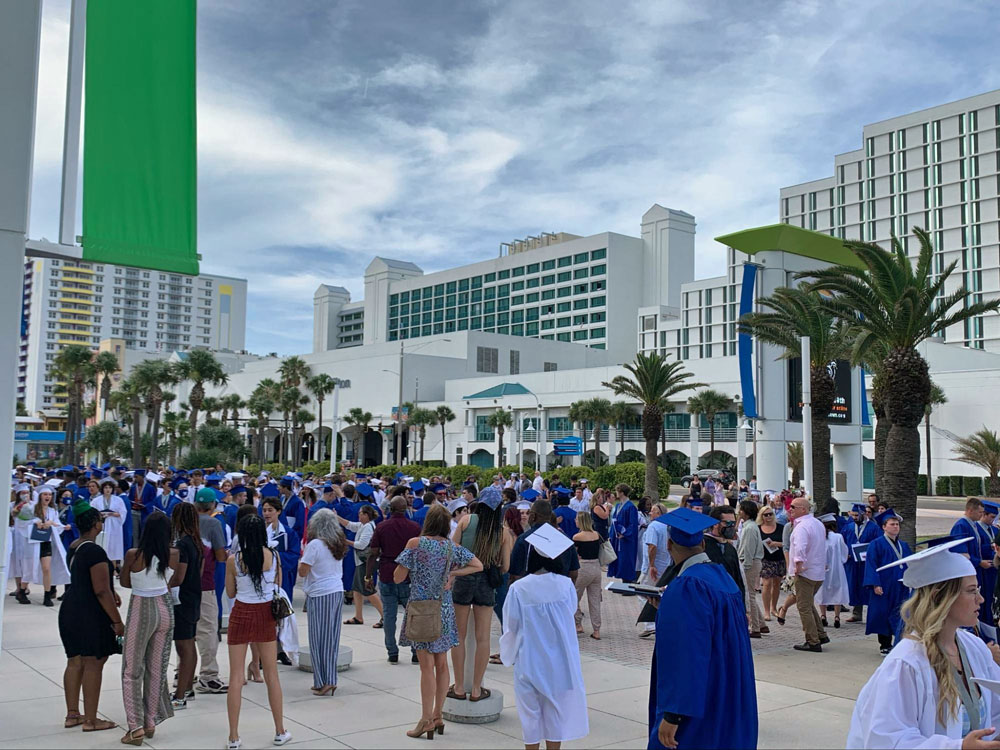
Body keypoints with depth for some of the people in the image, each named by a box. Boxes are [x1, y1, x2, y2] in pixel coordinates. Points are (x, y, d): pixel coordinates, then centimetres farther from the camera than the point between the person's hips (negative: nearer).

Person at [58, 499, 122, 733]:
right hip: (91, 616, -9)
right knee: (93, 664, -1)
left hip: (70, 611, 9)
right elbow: (101, 591, -21)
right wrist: (117, 621, -16)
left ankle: (72, 714, 23)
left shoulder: (74, 548, 9)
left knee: (74, 663, 14)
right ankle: (90, 720, 5)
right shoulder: (95, 552, -20)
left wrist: (112, 593, 18)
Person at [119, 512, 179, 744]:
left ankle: (136, 727, 3)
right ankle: (151, 722, 23)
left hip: (141, 610, -4)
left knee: (132, 670, 7)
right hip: (165, 609, 4)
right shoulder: (174, 555, -9)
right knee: (157, 668, 14)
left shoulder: (133, 555, -17)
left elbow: (124, 582, -1)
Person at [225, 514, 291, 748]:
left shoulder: (233, 560, -11)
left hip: (242, 615, -2)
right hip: (266, 614, 2)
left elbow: (230, 593, 0)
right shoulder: (274, 556, -6)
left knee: (236, 676, 6)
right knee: (271, 674, 13)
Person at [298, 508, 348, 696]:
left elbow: (302, 571, -12)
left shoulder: (315, 544, -13)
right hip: (338, 592, 7)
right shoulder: (339, 544, 9)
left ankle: (323, 682, 3)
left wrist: (303, 555, 5)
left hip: (320, 594, -7)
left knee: (318, 638, 2)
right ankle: (331, 680, 15)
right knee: (332, 638, 11)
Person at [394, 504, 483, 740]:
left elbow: (398, 578, -9)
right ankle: (437, 716, 21)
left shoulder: (415, 544, -11)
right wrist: (452, 573, 7)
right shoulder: (452, 547, 2)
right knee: (441, 664, 11)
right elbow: (478, 566, 8)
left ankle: (426, 721, 2)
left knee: (427, 665, -2)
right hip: (444, 609, 4)